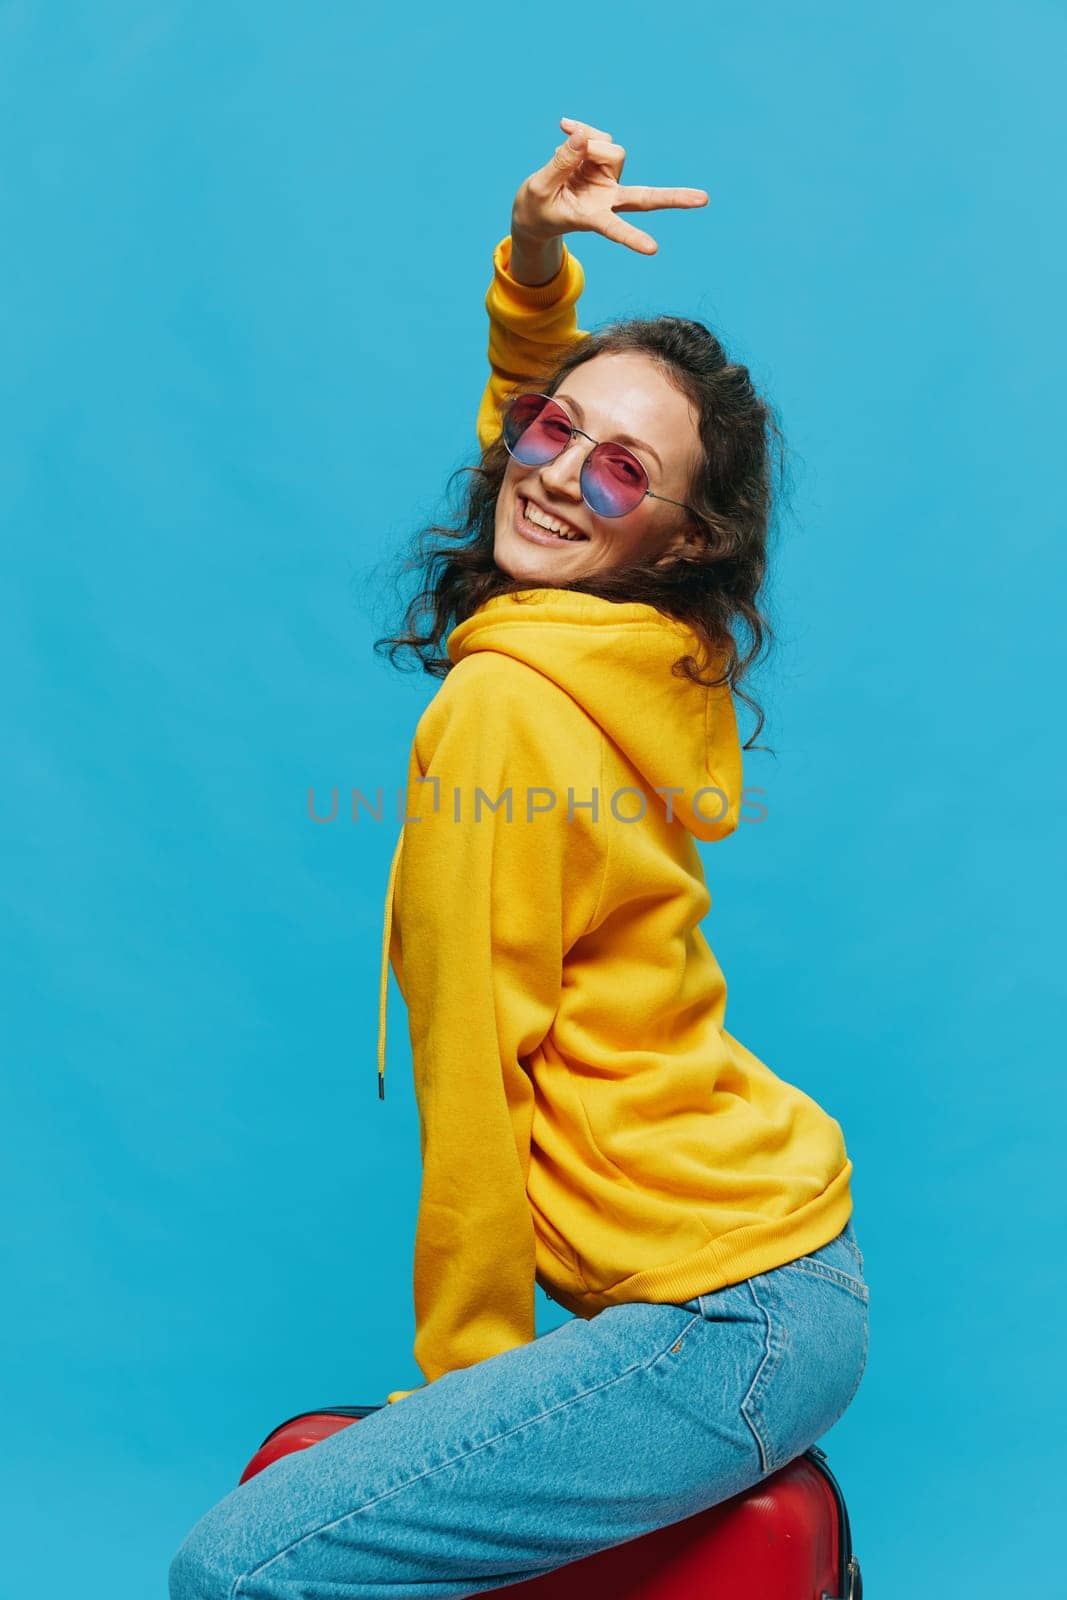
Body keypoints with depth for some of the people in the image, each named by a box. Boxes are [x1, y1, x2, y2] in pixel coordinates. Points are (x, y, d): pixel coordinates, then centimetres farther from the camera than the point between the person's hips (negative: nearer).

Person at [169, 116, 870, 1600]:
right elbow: (519, 447, 19)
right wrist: (534, 265, 5)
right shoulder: (671, 668, 2)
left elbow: (473, 1079, -16)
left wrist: (462, 1357, -4)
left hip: (729, 1322, -9)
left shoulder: (501, 706, -21)